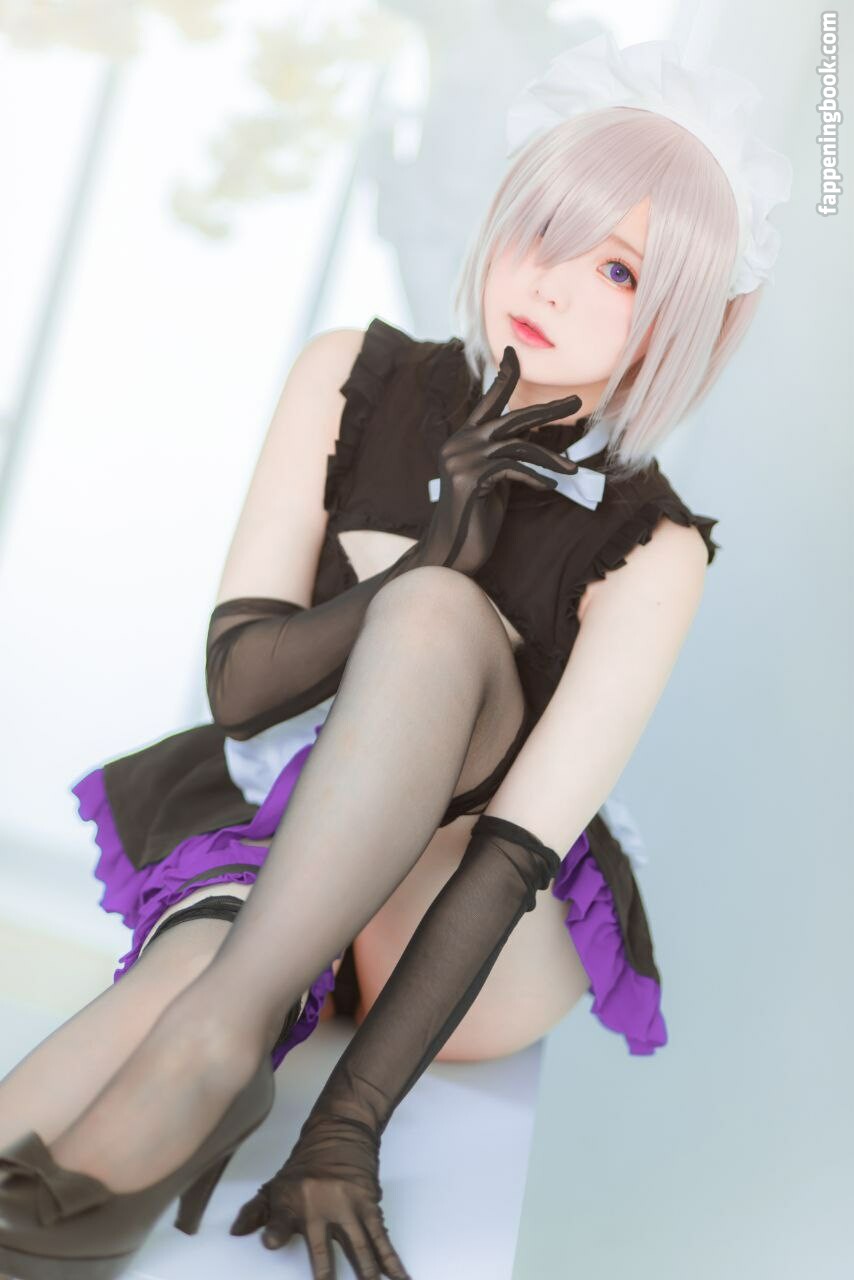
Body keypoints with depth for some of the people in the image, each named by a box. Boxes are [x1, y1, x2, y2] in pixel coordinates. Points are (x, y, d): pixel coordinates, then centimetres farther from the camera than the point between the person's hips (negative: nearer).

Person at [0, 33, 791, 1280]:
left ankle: (215, 1035, -36)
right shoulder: (357, 379, -7)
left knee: (434, 612, -32)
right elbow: (238, 683, -11)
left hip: (476, 946, -1)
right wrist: (437, 556, -26)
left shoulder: (649, 551, -15)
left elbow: (515, 853, -23)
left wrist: (351, 1122, -31)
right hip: (277, 850, 2)